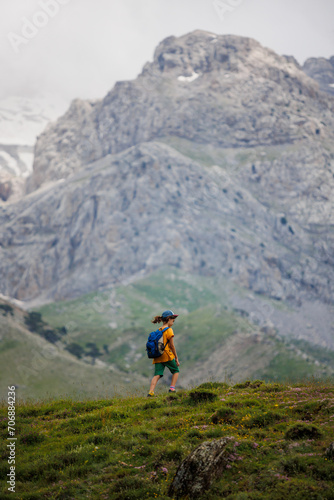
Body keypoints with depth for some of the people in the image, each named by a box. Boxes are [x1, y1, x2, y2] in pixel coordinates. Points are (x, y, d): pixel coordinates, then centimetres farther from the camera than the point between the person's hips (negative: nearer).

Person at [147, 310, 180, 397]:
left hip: (158, 357, 6)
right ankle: (172, 388, 4)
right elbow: (172, 345, -7)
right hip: (167, 356, -6)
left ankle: (151, 392, -20)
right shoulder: (169, 330, -5)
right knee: (176, 371, 15)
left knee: (157, 375, -3)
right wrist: (176, 358, -1)